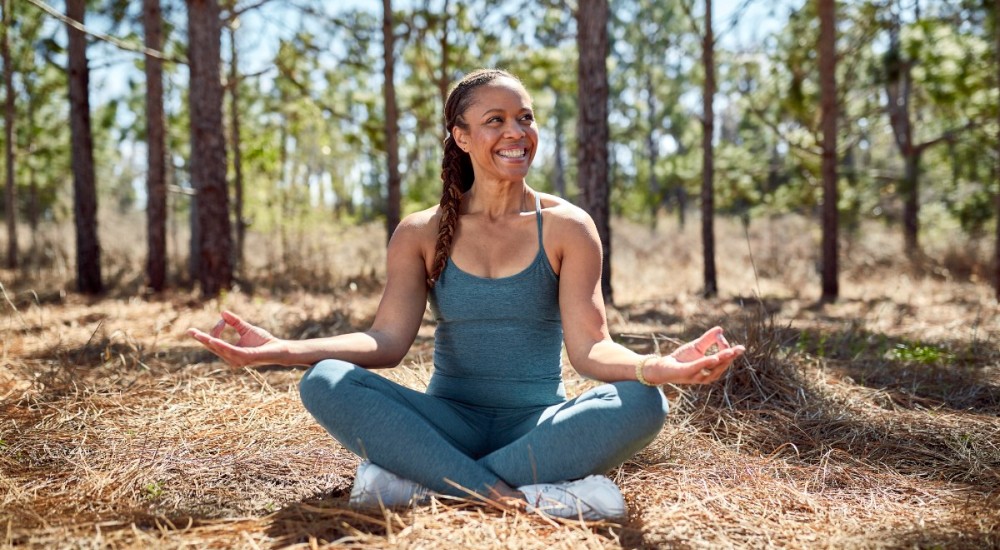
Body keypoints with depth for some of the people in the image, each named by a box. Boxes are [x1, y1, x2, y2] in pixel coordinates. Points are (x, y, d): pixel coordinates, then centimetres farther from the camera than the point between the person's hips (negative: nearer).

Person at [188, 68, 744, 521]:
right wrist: (282, 349, -22)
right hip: (450, 421, 1)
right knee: (326, 383, -24)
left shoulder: (567, 227, -1)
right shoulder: (422, 233, 3)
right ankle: (521, 496, -32)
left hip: (538, 422, 0)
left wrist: (655, 367, -34)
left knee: (643, 403, -31)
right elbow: (387, 340, -6)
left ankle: (419, 478, -31)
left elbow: (590, 346, -11)